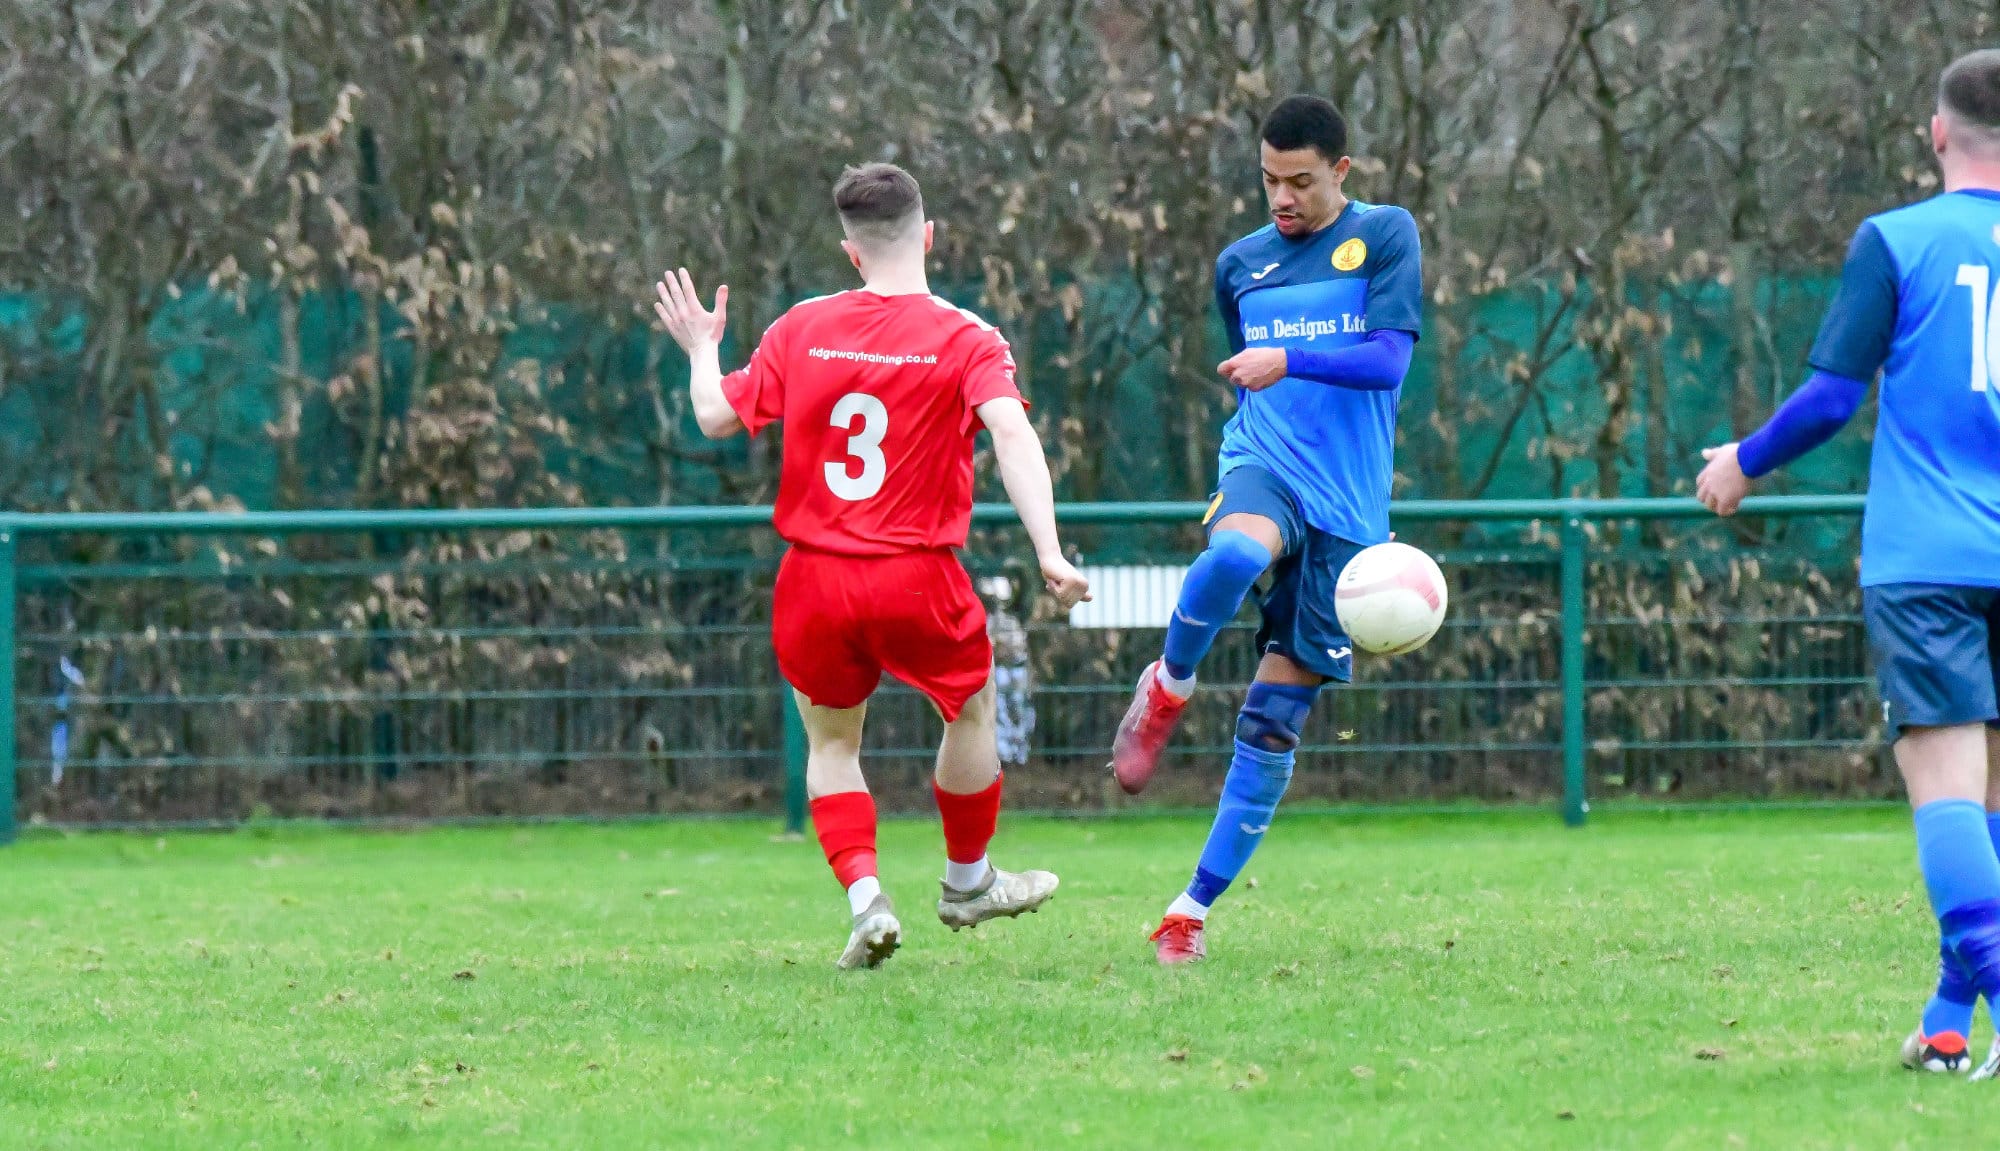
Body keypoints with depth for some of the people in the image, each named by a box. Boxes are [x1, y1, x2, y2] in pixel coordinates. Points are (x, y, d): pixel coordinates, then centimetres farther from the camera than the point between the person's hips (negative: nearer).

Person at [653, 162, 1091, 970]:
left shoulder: (801, 329, 1)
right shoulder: (966, 339, -6)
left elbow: (718, 417, 5)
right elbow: (1012, 433, -21)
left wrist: (701, 349, 25)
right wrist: (1050, 554, -25)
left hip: (814, 575, 2)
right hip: (916, 580, -2)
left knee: (831, 742, 18)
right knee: (971, 710, 23)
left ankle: (865, 898, -1)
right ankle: (967, 881, 38)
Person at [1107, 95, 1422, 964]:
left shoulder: (1384, 237, 2)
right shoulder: (1241, 264, 14)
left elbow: (1388, 360, -10)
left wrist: (1289, 361, -22)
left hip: (1348, 507, -1)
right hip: (1264, 468, 1)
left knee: (1276, 719, -2)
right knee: (1233, 556, -39)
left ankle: (1196, 906, 7)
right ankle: (1168, 687, -11)